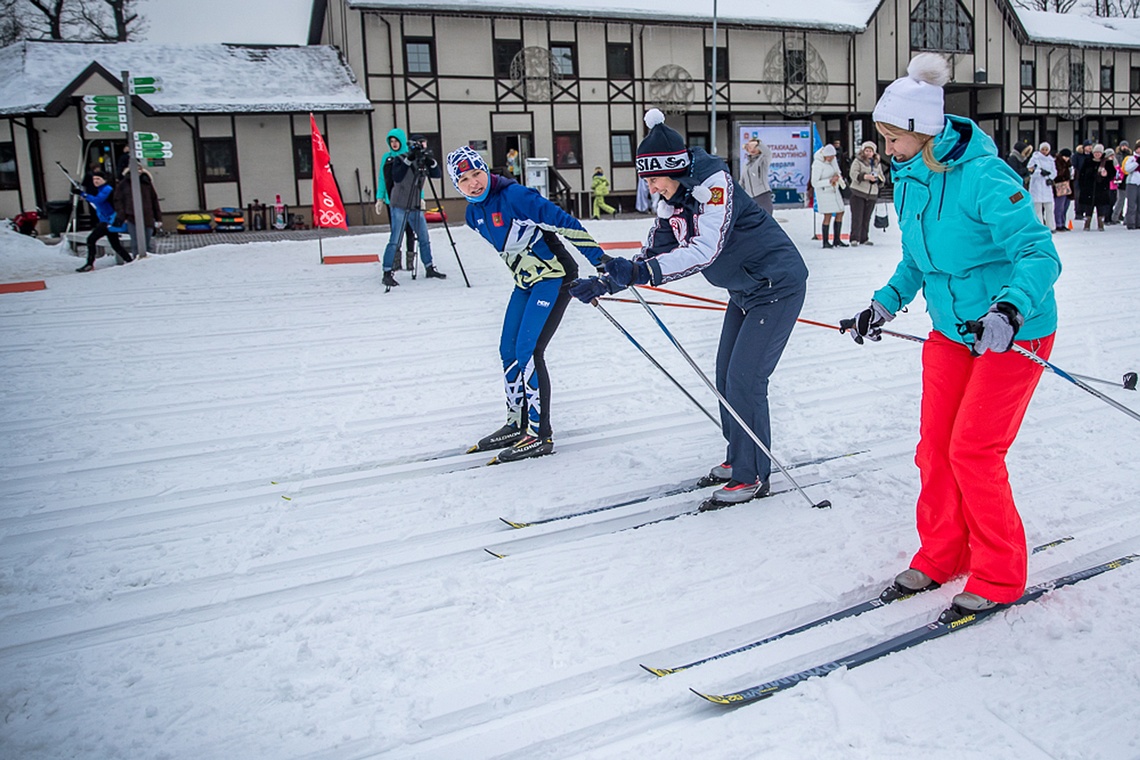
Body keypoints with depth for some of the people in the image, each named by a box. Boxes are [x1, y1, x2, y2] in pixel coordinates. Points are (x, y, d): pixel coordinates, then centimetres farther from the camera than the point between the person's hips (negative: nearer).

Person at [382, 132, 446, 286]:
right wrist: (409, 160, -25)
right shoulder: (400, 159, -7)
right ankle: (387, 273, -5)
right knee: (395, 241, -8)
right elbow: (396, 177, -23)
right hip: (399, 206, -6)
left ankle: (429, 269, 24)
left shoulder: (423, 161, 10)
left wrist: (431, 161, -15)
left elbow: (437, 175, 1)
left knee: (424, 239, 11)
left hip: (416, 207, 6)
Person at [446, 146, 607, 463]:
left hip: (555, 276, -8)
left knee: (528, 351, -13)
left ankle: (541, 434, -5)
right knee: (508, 351, 8)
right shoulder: (474, 215, 5)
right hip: (525, 281, 9)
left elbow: (563, 222, -23)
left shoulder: (516, 196, -21)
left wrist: (599, 259, -25)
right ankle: (517, 424, 24)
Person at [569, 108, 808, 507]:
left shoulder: (714, 184, -25)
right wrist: (604, 284, -7)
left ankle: (752, 476, 1)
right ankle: (738, 458, 25)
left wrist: (641, 272, -45)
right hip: (745, 291, 9)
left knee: (744, 380, -11)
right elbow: (653, 254, 3)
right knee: (726, 376, 10)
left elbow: (705, 250, -37)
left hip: (778, 286, -9)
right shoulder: (673, 200, 1)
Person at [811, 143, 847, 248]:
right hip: (824, 191, -8)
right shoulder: (818, 164, -21)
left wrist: (838, 175, -5)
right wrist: (830, 181, -26)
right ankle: (825, 242, -7)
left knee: (840, 213, 7)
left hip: (834, 190, 8)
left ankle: (837, 240, 15)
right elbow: (814, 183, -22)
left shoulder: (832, 159, 1)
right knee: (828, 215, -14)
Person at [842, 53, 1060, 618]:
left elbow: (1039, 255, -27)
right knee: (934, 449, 7)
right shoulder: (909, 178, 3)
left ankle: (999, 577, 12)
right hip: (950, 332, 7)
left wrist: (1009, 311, -43)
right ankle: (941, 556, 26)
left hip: (1012, 333, -7)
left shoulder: (983, 177, -22)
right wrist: (885, 304, 4)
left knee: (973, 453, -7)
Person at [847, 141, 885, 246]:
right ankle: (855, 238, -7)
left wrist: (878, 178, -6)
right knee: (857, 217, -9)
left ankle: (863, 238, 13)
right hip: (858, 193, -5)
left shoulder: (877, 164, 17)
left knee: (867, 218, 7)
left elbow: (882, 178, 18)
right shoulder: (858, 161, 1)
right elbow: (853, 174, -13)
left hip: (872, 195, 5)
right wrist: (865, 176, -28)